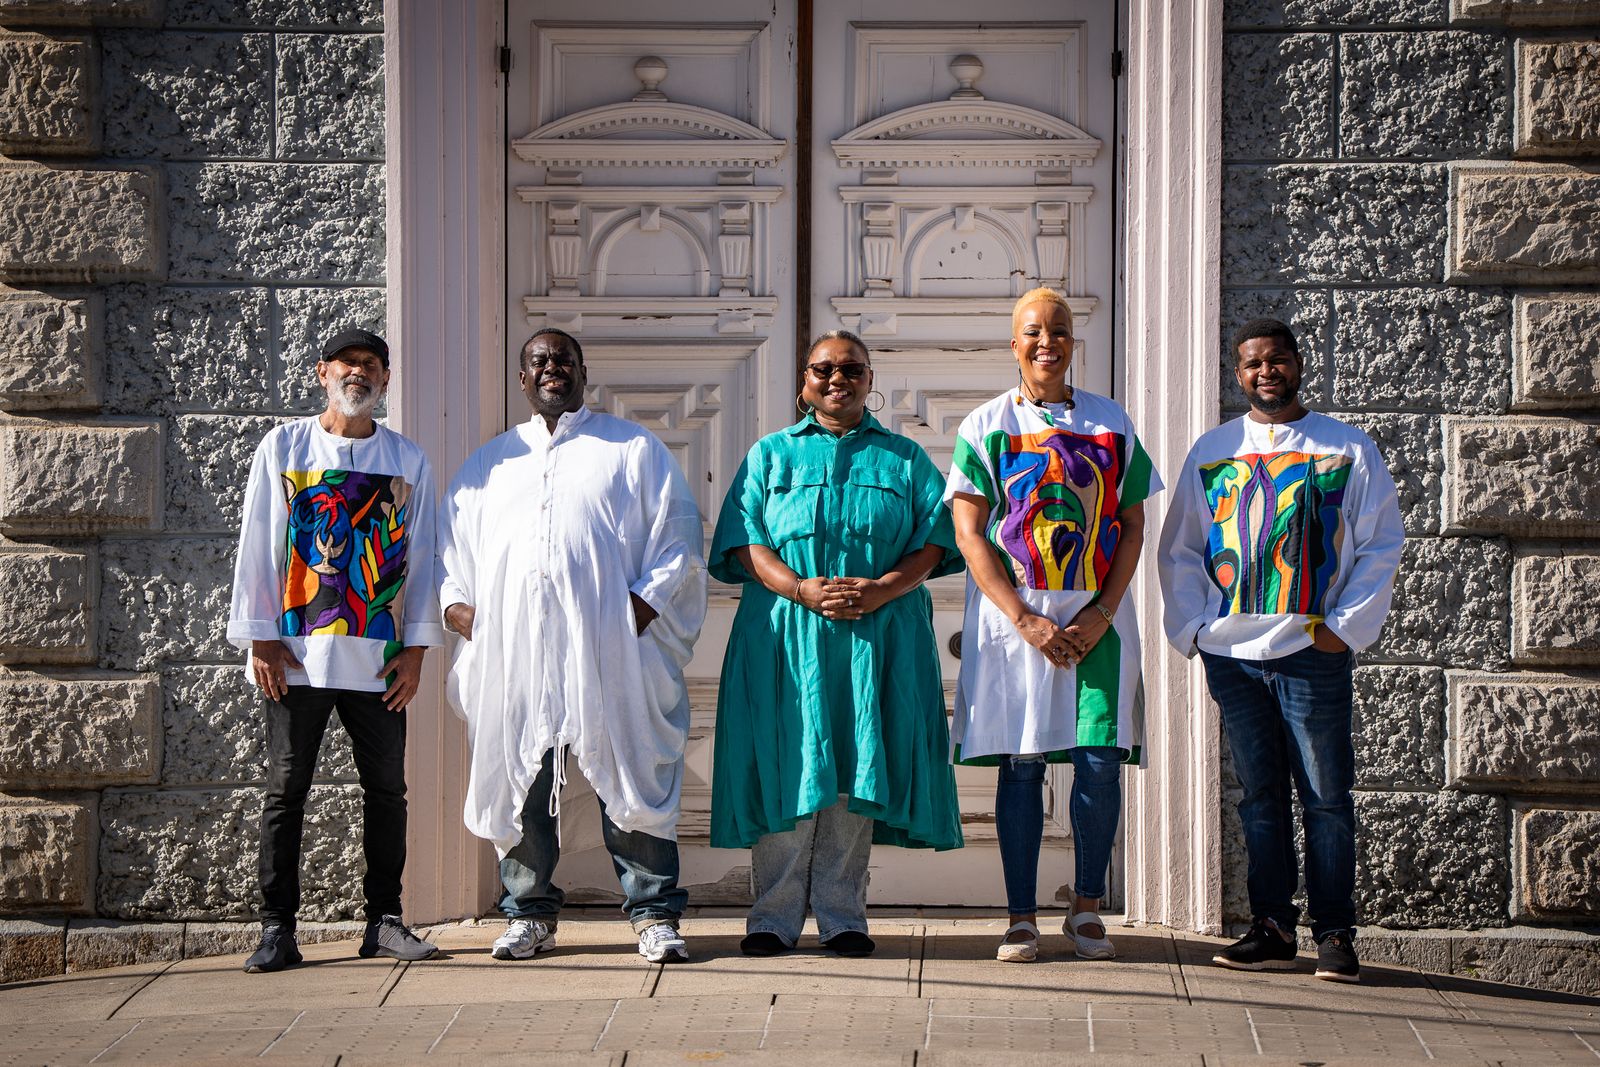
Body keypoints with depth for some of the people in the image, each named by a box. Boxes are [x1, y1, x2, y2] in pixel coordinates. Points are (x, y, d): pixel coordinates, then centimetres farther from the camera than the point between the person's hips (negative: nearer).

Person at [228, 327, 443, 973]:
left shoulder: (407, 461, 10)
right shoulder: (283, 448, 5)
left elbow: (419, 556, 9)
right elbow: (258, 545, 3)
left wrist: (416, 647, 1)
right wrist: (260, 638, -3)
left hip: (379, 659, 2)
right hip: (297, 654, -2)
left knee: (387, 790, 4)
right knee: (286, 789, 0)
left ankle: (384, 921, 13)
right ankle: (277, 930, 3)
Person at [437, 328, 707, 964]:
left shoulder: (633, 450, 13)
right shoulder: (490, 462, 23)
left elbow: (677, 538, 6)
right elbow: (449, 544, 24)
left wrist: (644, 602, -8)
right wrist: (455, 602, 5)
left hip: (609, 652, -3)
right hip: (512, 652, 3)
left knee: (630, 778, -6)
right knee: (521, 781, 2)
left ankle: (654, 915, -1)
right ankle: (529, 914, 11)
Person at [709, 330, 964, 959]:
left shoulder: (904, 458, 15)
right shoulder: (770, 454, 14)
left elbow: (935, 538, 5)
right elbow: (742, 540, 3)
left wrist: (882, 589, -12)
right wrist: (802, 589, -13)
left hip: (878, 637, 0)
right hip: (785, 637, 0)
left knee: (856, 770, -2)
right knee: (786, 768, -5)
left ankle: (842, 914, 4)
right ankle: (775, 916, 0)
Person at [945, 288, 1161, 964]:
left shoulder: (1112, 423, 10)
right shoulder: (986, 426, 4)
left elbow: (1133, 527, 8)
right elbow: (968, 535, -2)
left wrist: (1101, 614, -6)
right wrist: (1026, 620, -11)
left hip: (1097, 618, 1)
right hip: (1013, 617, -1)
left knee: (1100, 763, -5)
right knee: (1021, 764, 0)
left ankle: (1087, 908, 10)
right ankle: (1022, 917, 7)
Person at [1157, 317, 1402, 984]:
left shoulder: (1348, 450, 5)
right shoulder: (1211, 453, 13)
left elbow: (1381, 546, 4)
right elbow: (1179, 549, 15)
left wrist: (1346, 627, -5)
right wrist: (1192, 628, 3)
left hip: (1314, 651, -3)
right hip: (1231, 653, 3)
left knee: (1326, 797, -1)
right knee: (1259, 796, 7)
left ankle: (1335, 935, 5)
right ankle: (1271, 929, 13)